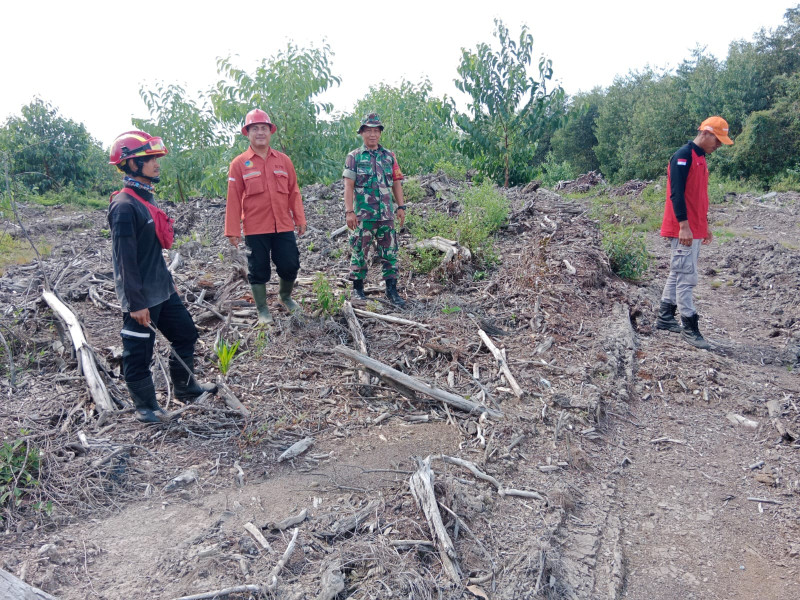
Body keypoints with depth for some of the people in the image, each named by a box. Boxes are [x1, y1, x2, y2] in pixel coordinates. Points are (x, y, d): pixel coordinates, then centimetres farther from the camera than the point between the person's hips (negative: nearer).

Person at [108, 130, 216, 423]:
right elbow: (126, 260, -21)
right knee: (139, 352, 6)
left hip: (161, 289, 10)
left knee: (186, 334, 18)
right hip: (141, 298, -10)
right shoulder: (124, 207, -20)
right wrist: (135, 302, -21)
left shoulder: (146, 198, 9)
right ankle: (145, 406, 22)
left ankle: (185, 387, 35)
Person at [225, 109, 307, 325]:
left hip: (284, 227, 2)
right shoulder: (239, 163, -1)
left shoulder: (283, 160, 6)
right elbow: (233, 199, -3)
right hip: (255, 229, -2)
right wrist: (232, 230, -5)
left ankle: (285, 296, 35)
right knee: (258, 270, 7)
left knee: (290, 266, 6)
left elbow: (293, 192, 8)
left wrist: (300, 219, 5)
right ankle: (262, 310, 24)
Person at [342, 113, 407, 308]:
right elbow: (348, 185, -5)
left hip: (386, 215, 3)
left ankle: (392, 290, 13)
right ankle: (357, 289, 17)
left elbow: (397, 183, 13)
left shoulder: (389, 156, 11)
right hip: (363, 216, -3)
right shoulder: (354, 157, 2)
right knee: (359, 253, 4)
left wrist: (401, 206, 5)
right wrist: (349, 211, -13)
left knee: (390, 253, 5)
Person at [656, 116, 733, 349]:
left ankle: (665, 317, 21)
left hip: (695, 229, 10)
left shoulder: (700, 159, 18)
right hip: (684, 230, -10)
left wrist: (705, 225, 22)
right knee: (686, 277, -7)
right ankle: (689, 327, -3)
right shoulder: (683, 156, -11)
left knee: (678, 273, 13)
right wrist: (684, 225, -24)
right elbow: (676, 193, -19)